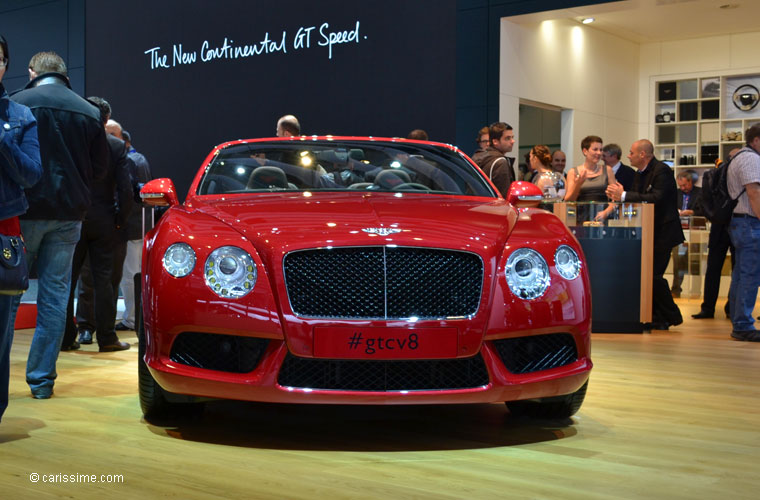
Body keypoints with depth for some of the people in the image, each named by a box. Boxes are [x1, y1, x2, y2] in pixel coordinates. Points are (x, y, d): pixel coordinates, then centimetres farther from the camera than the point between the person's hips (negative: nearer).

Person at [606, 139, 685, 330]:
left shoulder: (662, 170, -14)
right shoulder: (640, 174, 13)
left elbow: (656, 198, -26)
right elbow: (636, 199, 12)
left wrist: (624, 195, -24)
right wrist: (618, 196, -7)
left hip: (662, 232, -9)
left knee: (654, 275, -11)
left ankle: (671, 316, 3)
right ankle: (655, 317, 16)